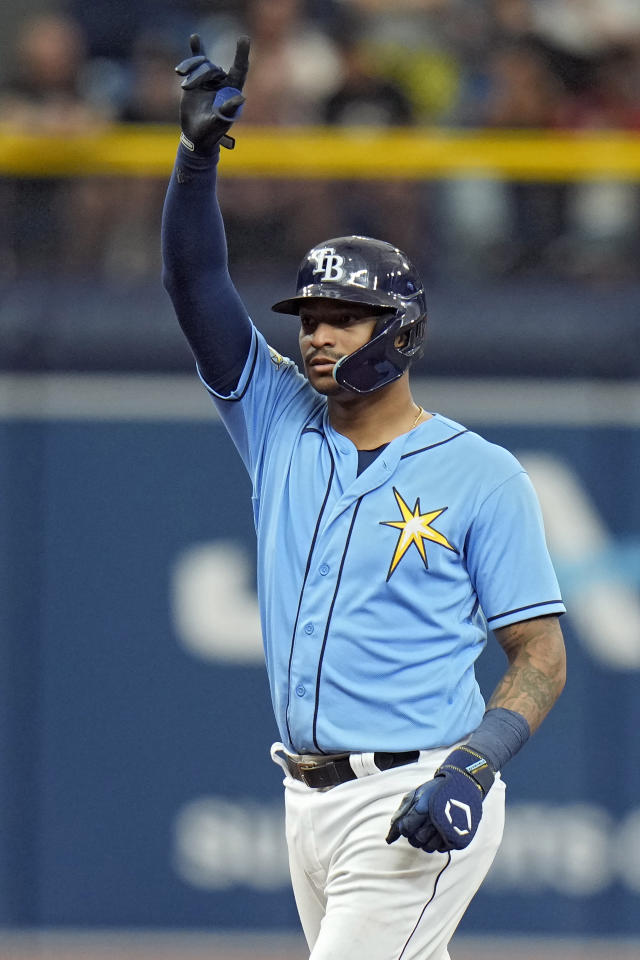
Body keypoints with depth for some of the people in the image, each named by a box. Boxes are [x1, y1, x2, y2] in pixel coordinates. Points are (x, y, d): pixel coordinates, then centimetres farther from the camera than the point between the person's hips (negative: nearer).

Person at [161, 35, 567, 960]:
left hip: (417, 806, -6)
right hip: (310, 801, 6)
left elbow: (541, 656, -4)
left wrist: (474, 766, -20)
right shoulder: (280, 422, 11)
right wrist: (199, 148, -13)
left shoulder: (482, 474, -3)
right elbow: (197, 285, 2)